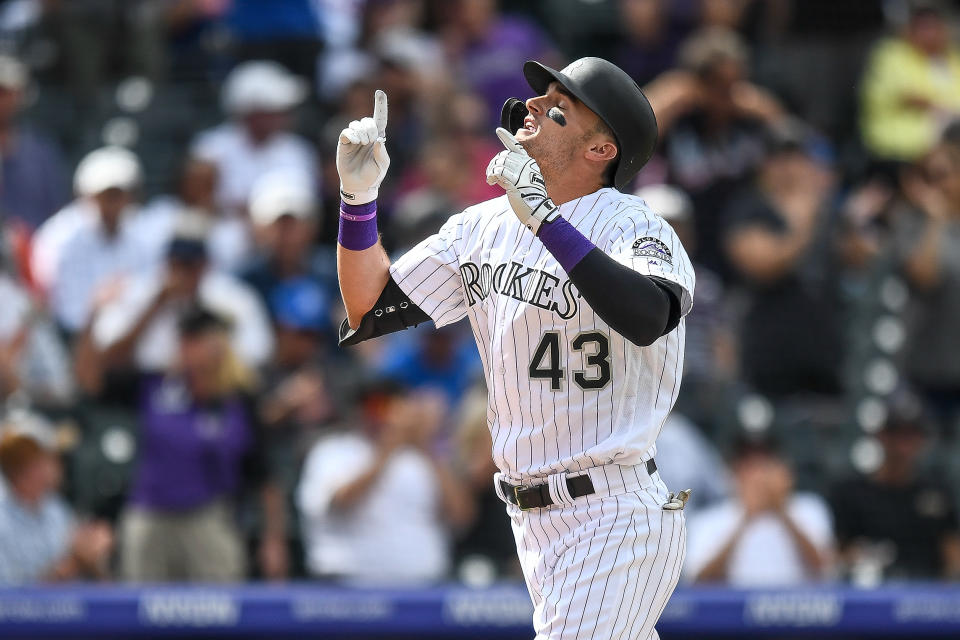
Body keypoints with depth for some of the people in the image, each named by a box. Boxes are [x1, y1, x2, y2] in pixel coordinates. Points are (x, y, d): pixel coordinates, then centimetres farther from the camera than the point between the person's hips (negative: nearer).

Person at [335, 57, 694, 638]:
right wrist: (359, 195, -2)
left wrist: (545, 218, -37)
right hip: (531, 519, 7)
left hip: (611, 520, -7)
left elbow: (648, 318, -34)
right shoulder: (487, 227, 9)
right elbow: (370, 310, 12)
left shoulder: (631, 225, -12)